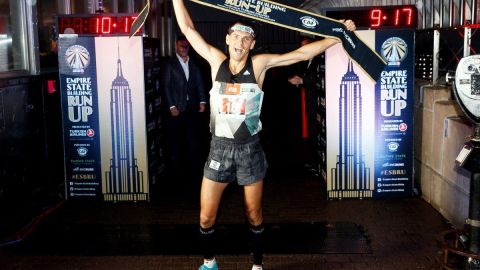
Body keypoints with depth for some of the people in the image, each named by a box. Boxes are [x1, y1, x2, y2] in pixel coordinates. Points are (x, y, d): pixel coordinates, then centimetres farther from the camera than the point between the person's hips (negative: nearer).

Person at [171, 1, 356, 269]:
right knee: (206, 217, 6)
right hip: (219, 147, 1)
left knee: (254, 216, 12)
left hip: (250, 149, -1)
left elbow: (302, 53, -3)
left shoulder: (259, 64, -3)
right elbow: (188, 28, 4)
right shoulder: (216, 60, 1)